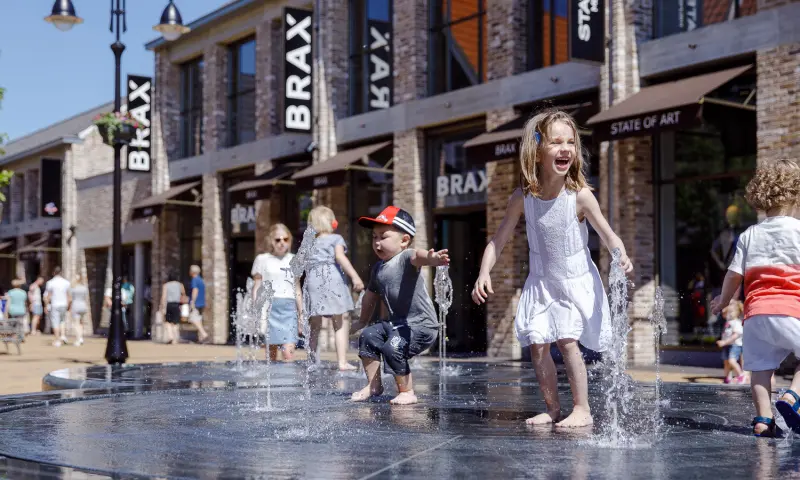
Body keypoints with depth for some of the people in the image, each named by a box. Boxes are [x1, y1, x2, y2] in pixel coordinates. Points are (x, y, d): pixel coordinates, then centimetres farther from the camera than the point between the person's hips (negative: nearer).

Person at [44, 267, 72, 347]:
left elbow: (48, 296, -5)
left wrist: (46, 306, 2)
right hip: (63, 304, 3)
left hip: (54, 305, -3)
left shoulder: (50, 283, -6)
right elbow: (68, 296, 3)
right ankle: (63, 335, 5)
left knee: (55, 323, 1)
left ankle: (57, 341, 0)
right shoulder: (66, 282, 2)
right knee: (63, 320, 21)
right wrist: (68, 305, 11)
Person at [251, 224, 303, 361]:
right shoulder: (262, 259, 6)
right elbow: (256, 288, 5)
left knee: (289, 353, -13)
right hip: (269, 307, -1)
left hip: (289, 308, 2)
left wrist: (302, 314, 17)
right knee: (271, 354, 1)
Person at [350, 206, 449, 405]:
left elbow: (417, 256, -42)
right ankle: (374, 385, 16)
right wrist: (361, 321, 38)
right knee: (367, 335, 3)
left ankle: (407, 392, -5)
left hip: (421, 324, -9)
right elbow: (371, 296, 28)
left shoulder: (406, 258, -15)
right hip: (397, 322, 9)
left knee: (393, 347, -24)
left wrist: (430, 258, -65)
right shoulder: (378, 268, 12)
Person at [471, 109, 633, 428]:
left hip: (576, 280, -3)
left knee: (566, 340, -14)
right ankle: (552, 408, 15)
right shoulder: (522, 198, -10)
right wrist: (484, 274, -16)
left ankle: (582, 409, -2)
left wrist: (621, 256, -33)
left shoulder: (580, 195, -17)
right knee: (537, 342, 0)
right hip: (541, 281, 3)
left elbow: (608, 235, -13)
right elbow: (498, 240, -4)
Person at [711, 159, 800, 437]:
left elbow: (734, 274, 11)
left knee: (760, 367, 9)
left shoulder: (749, 235, 13)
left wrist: (723, 301, 26)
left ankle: (763, 419, -1)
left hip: (755, 312, 4)